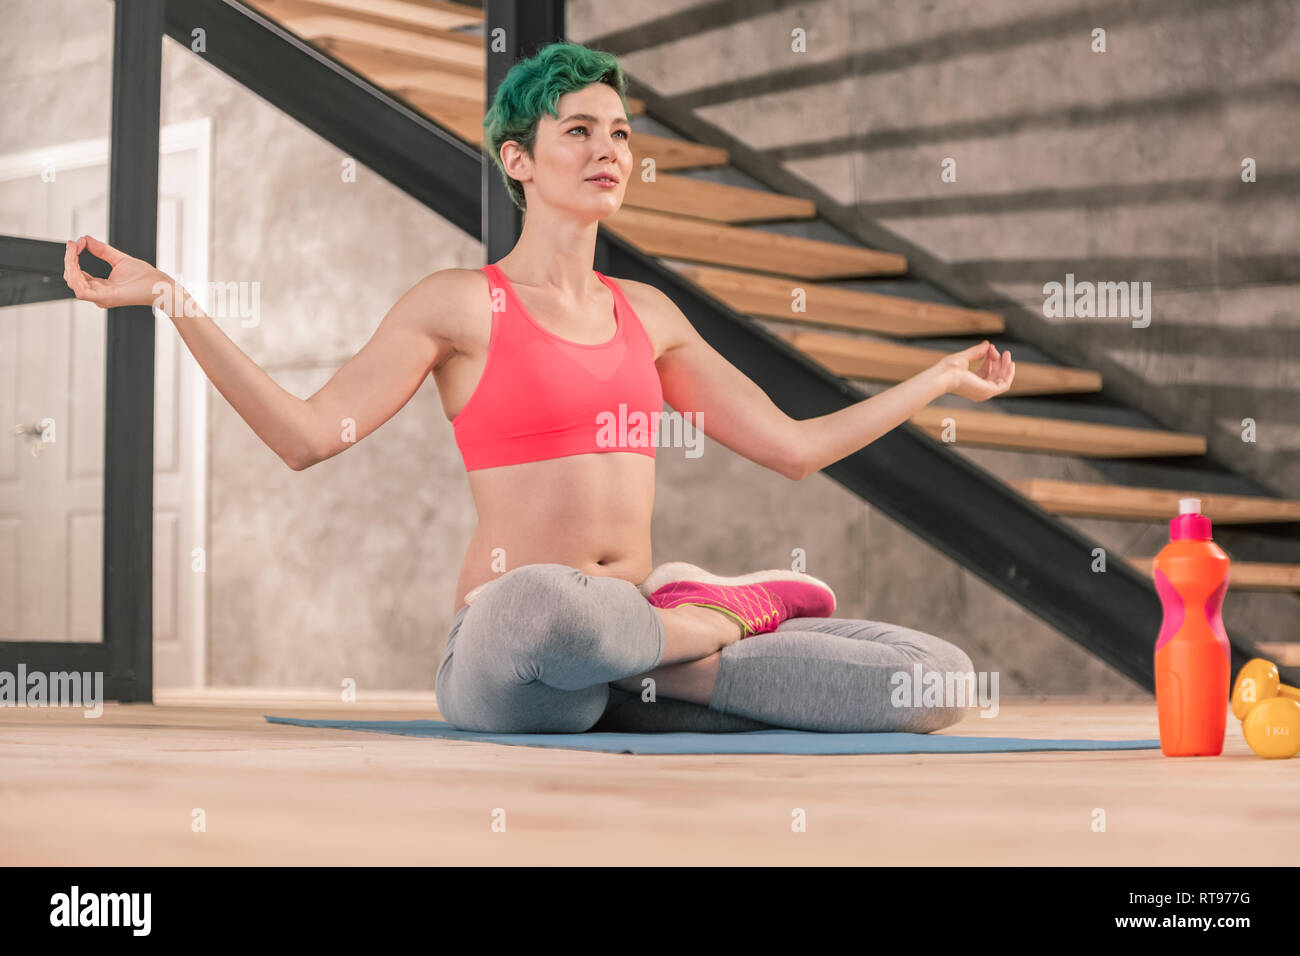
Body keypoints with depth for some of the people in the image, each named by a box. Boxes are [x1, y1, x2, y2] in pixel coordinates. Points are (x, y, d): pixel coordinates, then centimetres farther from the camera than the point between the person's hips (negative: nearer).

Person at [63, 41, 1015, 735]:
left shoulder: (648, 313, 18)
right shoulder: (461, 302, 3)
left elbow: (795, 445, 22)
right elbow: (309, 433, -8)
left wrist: (941, 378, 27)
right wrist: (169, 297, -14)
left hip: (629, 637, 4)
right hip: (503, 663, -4)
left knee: (939, 678, -14)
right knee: (540, 603, -46)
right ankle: (729, 610, -15)